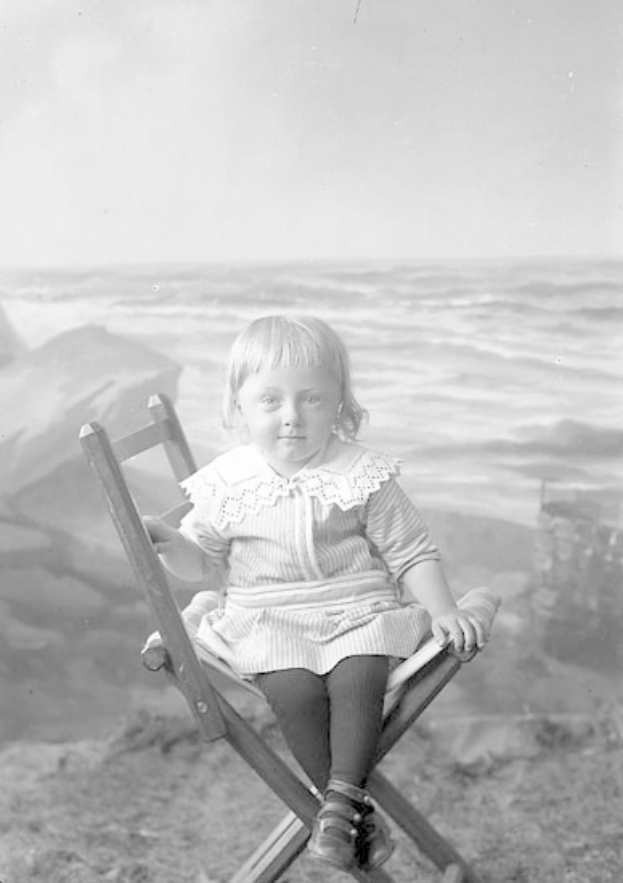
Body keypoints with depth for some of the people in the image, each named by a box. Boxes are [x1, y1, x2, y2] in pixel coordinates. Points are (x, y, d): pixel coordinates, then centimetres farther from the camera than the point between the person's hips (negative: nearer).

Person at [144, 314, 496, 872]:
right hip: (266, 620, 1)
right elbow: (202, 558, 11)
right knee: (295, 690, -26)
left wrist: (444, 611, -10)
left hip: (357, 609, 0)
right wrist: (170, 543, -11)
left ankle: (339, 798, -15)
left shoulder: (362, 475, -3)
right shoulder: (227, 483, 1)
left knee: (358, 678, -30)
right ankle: (357, 806, -10)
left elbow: (411, 553, 2)